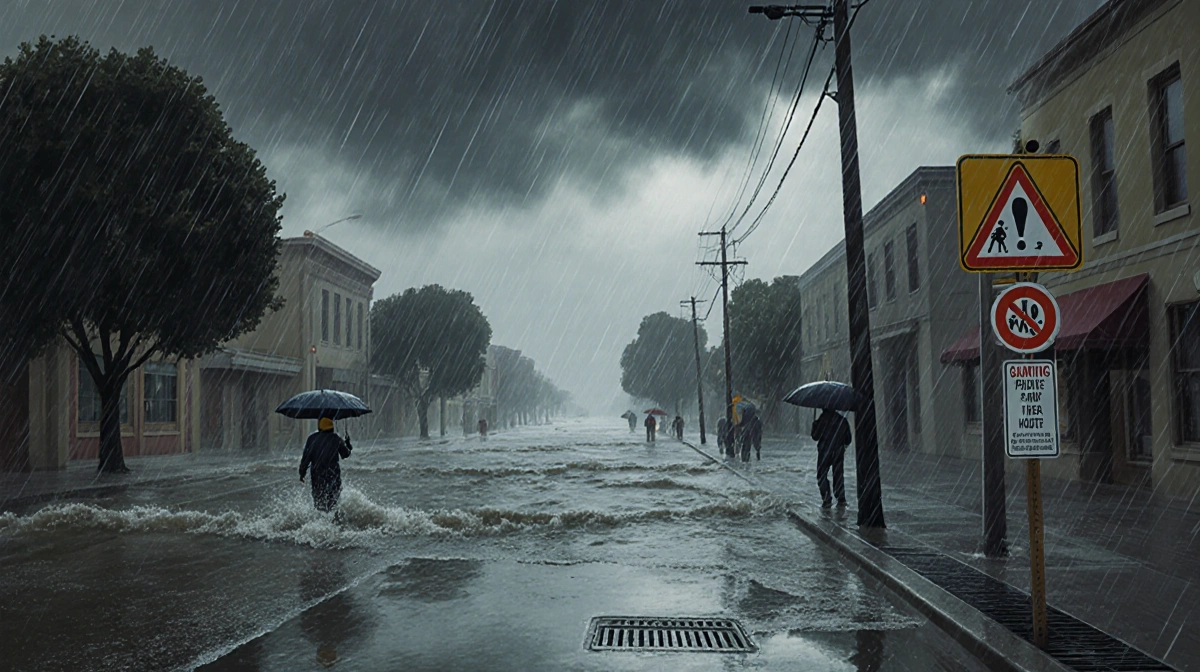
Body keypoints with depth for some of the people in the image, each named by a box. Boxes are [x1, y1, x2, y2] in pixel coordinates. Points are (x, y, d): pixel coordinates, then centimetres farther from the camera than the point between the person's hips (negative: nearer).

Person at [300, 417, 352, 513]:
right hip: (333, 473, -1)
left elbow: (306, 456, -3)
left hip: (317, 474, 1)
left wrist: (302, 473, 2)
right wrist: (347, 443, 23)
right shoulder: (336, 439, -4)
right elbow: (346, 454, 6)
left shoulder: (312, 438, -1)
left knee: (318, 501, 13)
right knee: (334, 502, 8)